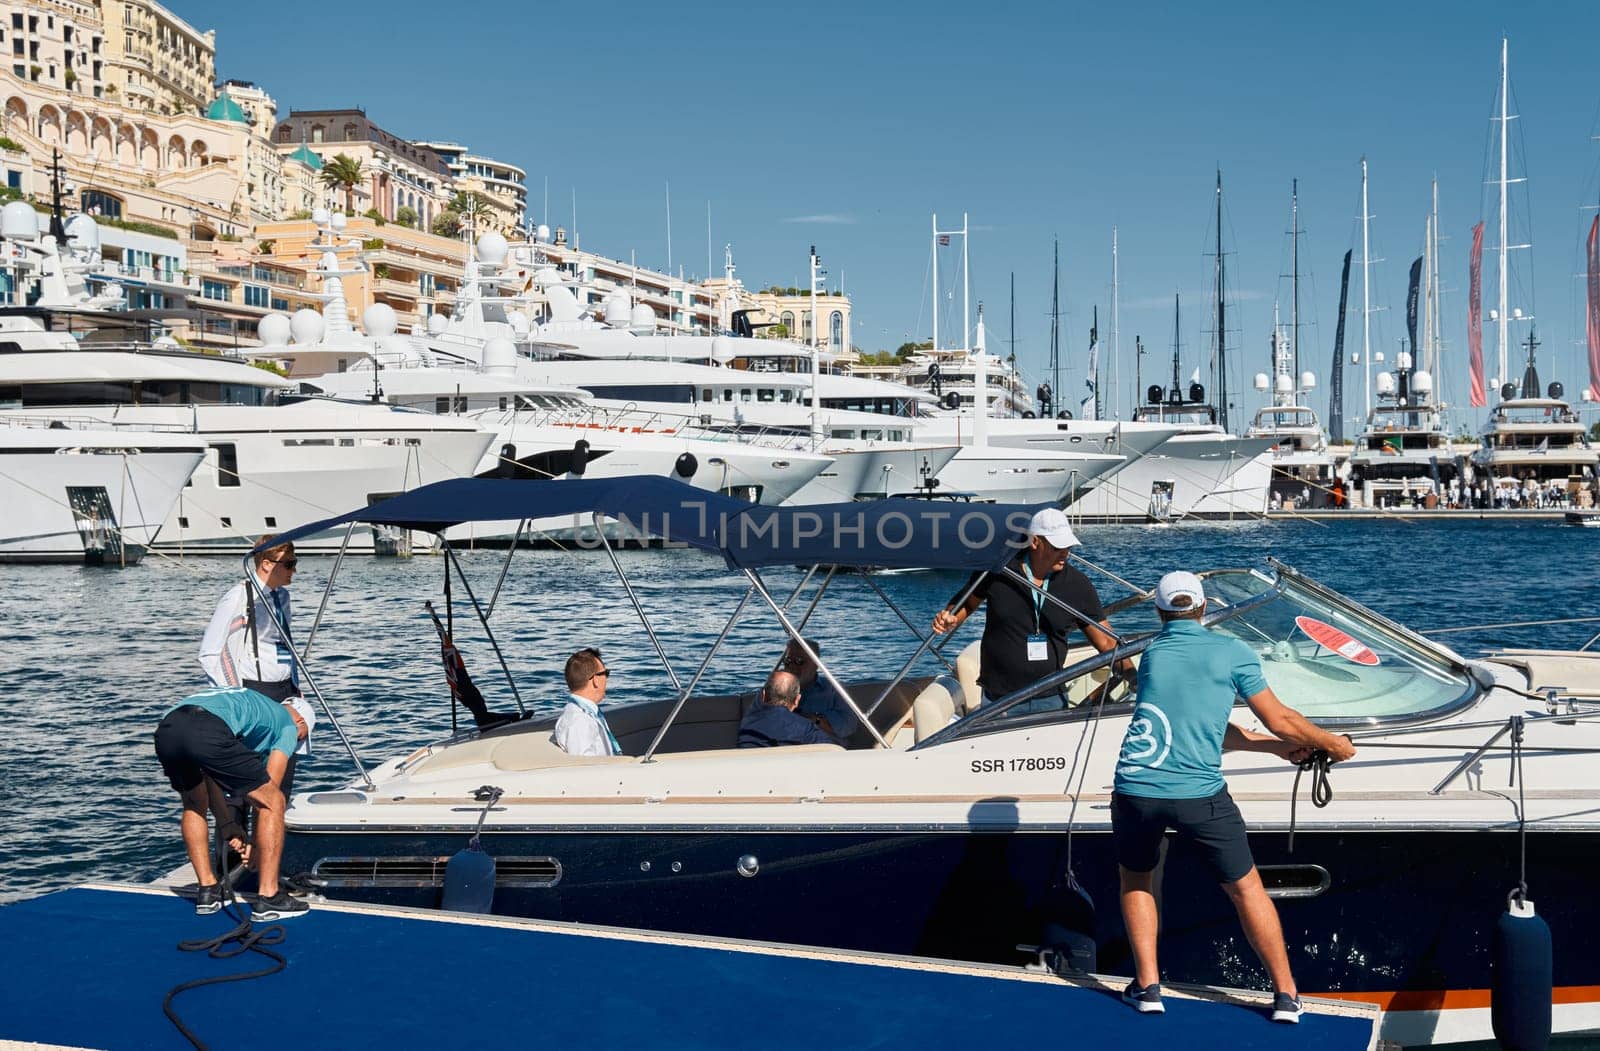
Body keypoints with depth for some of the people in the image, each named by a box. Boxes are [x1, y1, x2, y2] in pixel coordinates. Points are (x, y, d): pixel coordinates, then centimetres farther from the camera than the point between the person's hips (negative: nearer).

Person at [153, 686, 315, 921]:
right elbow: (268, 789, 19)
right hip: (206, 732, -7)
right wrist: (255, 844, 28)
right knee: (273, 802, 9)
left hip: (165, 730, 7)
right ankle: (267, 898, 8)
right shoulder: (288, 725, 27)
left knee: (195, 805, 33)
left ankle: (207, 891, 28)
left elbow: (209, 778, 41)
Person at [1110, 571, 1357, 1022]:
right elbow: (1279, 720, 9)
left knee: (1135, 880, 26)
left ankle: (1147, 985, 17)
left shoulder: (1151, 655, 16)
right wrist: (1332, 743, 27)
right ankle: (1286, 994, 19)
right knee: (1247, 888, 15)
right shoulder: (1231, 652, 5)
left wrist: (1276, 746, 30)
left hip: (1135, 789, 2)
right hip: (1199, 794, -2)